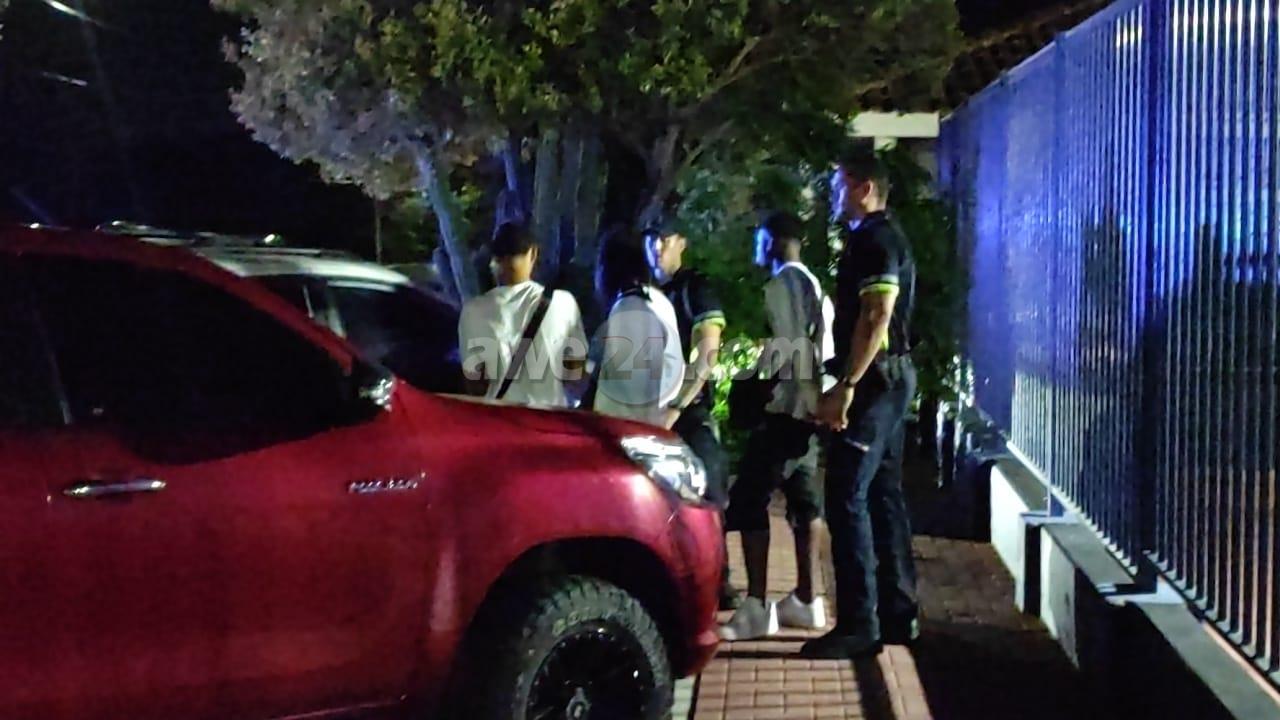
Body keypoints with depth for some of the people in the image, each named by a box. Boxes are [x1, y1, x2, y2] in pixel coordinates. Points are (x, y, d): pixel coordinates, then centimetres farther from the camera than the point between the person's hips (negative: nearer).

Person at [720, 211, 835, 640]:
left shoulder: (782, 283, -8)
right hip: (811, 405, 10)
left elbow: (785, 345, -18)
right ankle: (805, 600, 16)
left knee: (749, 500, -11)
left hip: (786, 406, -10)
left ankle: (756, 607, -15)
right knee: (803, 499, 12)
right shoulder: (813, 285, 22)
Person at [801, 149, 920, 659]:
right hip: (889, 381, 11)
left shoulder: (875, 240, -12)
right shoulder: (880, 239, 20)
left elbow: (876, 319, -22)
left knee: (847, 498, -11)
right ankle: (898, 614, 18)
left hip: (874, 382, -11)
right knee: (883, 496, 12)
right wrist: (848, 382, 21)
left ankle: (858, 623, -10)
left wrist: (846, 386, -25)